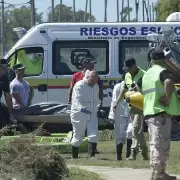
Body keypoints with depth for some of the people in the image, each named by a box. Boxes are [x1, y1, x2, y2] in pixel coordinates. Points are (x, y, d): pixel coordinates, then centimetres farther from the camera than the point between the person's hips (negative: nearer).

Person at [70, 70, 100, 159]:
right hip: (79, 115, -6)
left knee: (94, 136, -8)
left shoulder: (96, 86, 9)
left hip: (92, 115, 6)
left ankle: (92, 155, -9)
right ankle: (74, 156, 18)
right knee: (77, 137, 3)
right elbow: (76, 100, -25)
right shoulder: (79, 86, -14)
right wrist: (81, 108, -42)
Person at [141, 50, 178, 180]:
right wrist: (168, 98, -23)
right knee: (162, 143, -7)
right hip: (161, 111, -9)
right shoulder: (162, 71, -11)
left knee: (156, 143, 15)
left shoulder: (147, 74, 18)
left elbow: (142, 91, 29)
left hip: (149, 112, 9)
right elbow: (169, 82, -33)